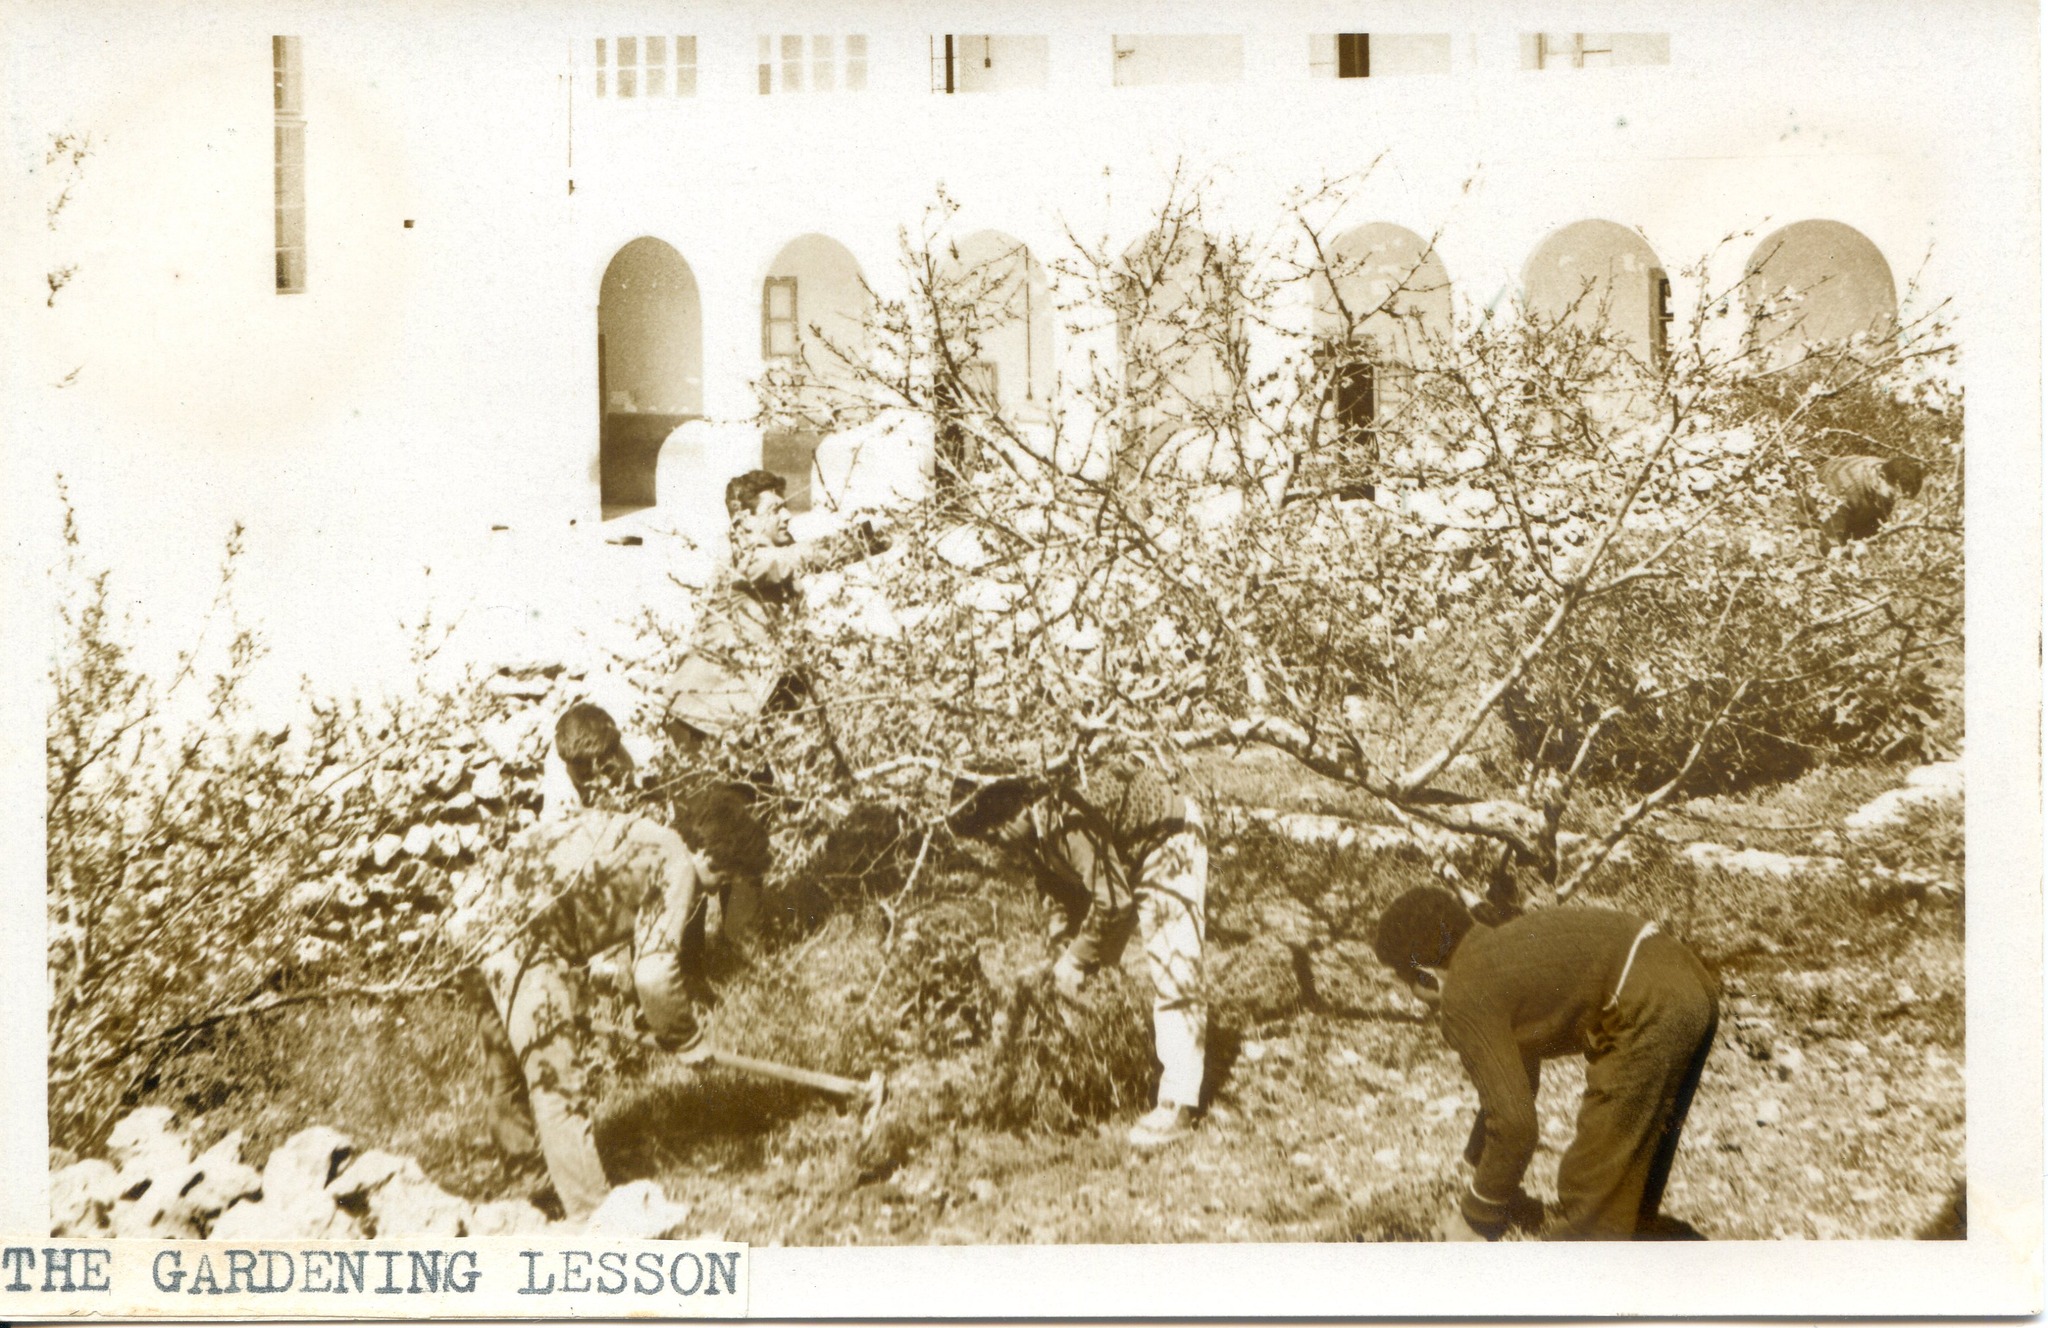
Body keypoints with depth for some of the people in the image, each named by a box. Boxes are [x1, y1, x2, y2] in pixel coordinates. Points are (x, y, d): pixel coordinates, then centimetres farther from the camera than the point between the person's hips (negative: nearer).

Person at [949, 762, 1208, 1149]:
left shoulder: (1066, 821, -33)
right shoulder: (1033, 837, -4)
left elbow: (1113, 900, -30)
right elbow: (1069, 898, 8)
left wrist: (1077, 960, -21)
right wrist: (1065, 958, -1)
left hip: (1169, 841, -10)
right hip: (1128, 858, 10)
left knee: (1171, 970, -16)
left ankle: (1178, 1104, -17)